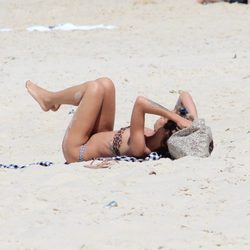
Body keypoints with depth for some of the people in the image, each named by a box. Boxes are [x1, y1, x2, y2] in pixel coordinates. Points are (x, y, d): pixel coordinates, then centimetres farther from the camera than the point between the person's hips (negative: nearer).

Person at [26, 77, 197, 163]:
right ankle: (50, 99, 29)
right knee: (105, 84, 6)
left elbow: (140, 102, -53)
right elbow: (185, 96, -18)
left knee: (95, 88, -9)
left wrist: (176, 117, -54)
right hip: (99, 142, 8)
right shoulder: (162, 145, -20)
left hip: (76, 151, -8)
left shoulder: (139, 148, -41)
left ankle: (48, 99, 21)